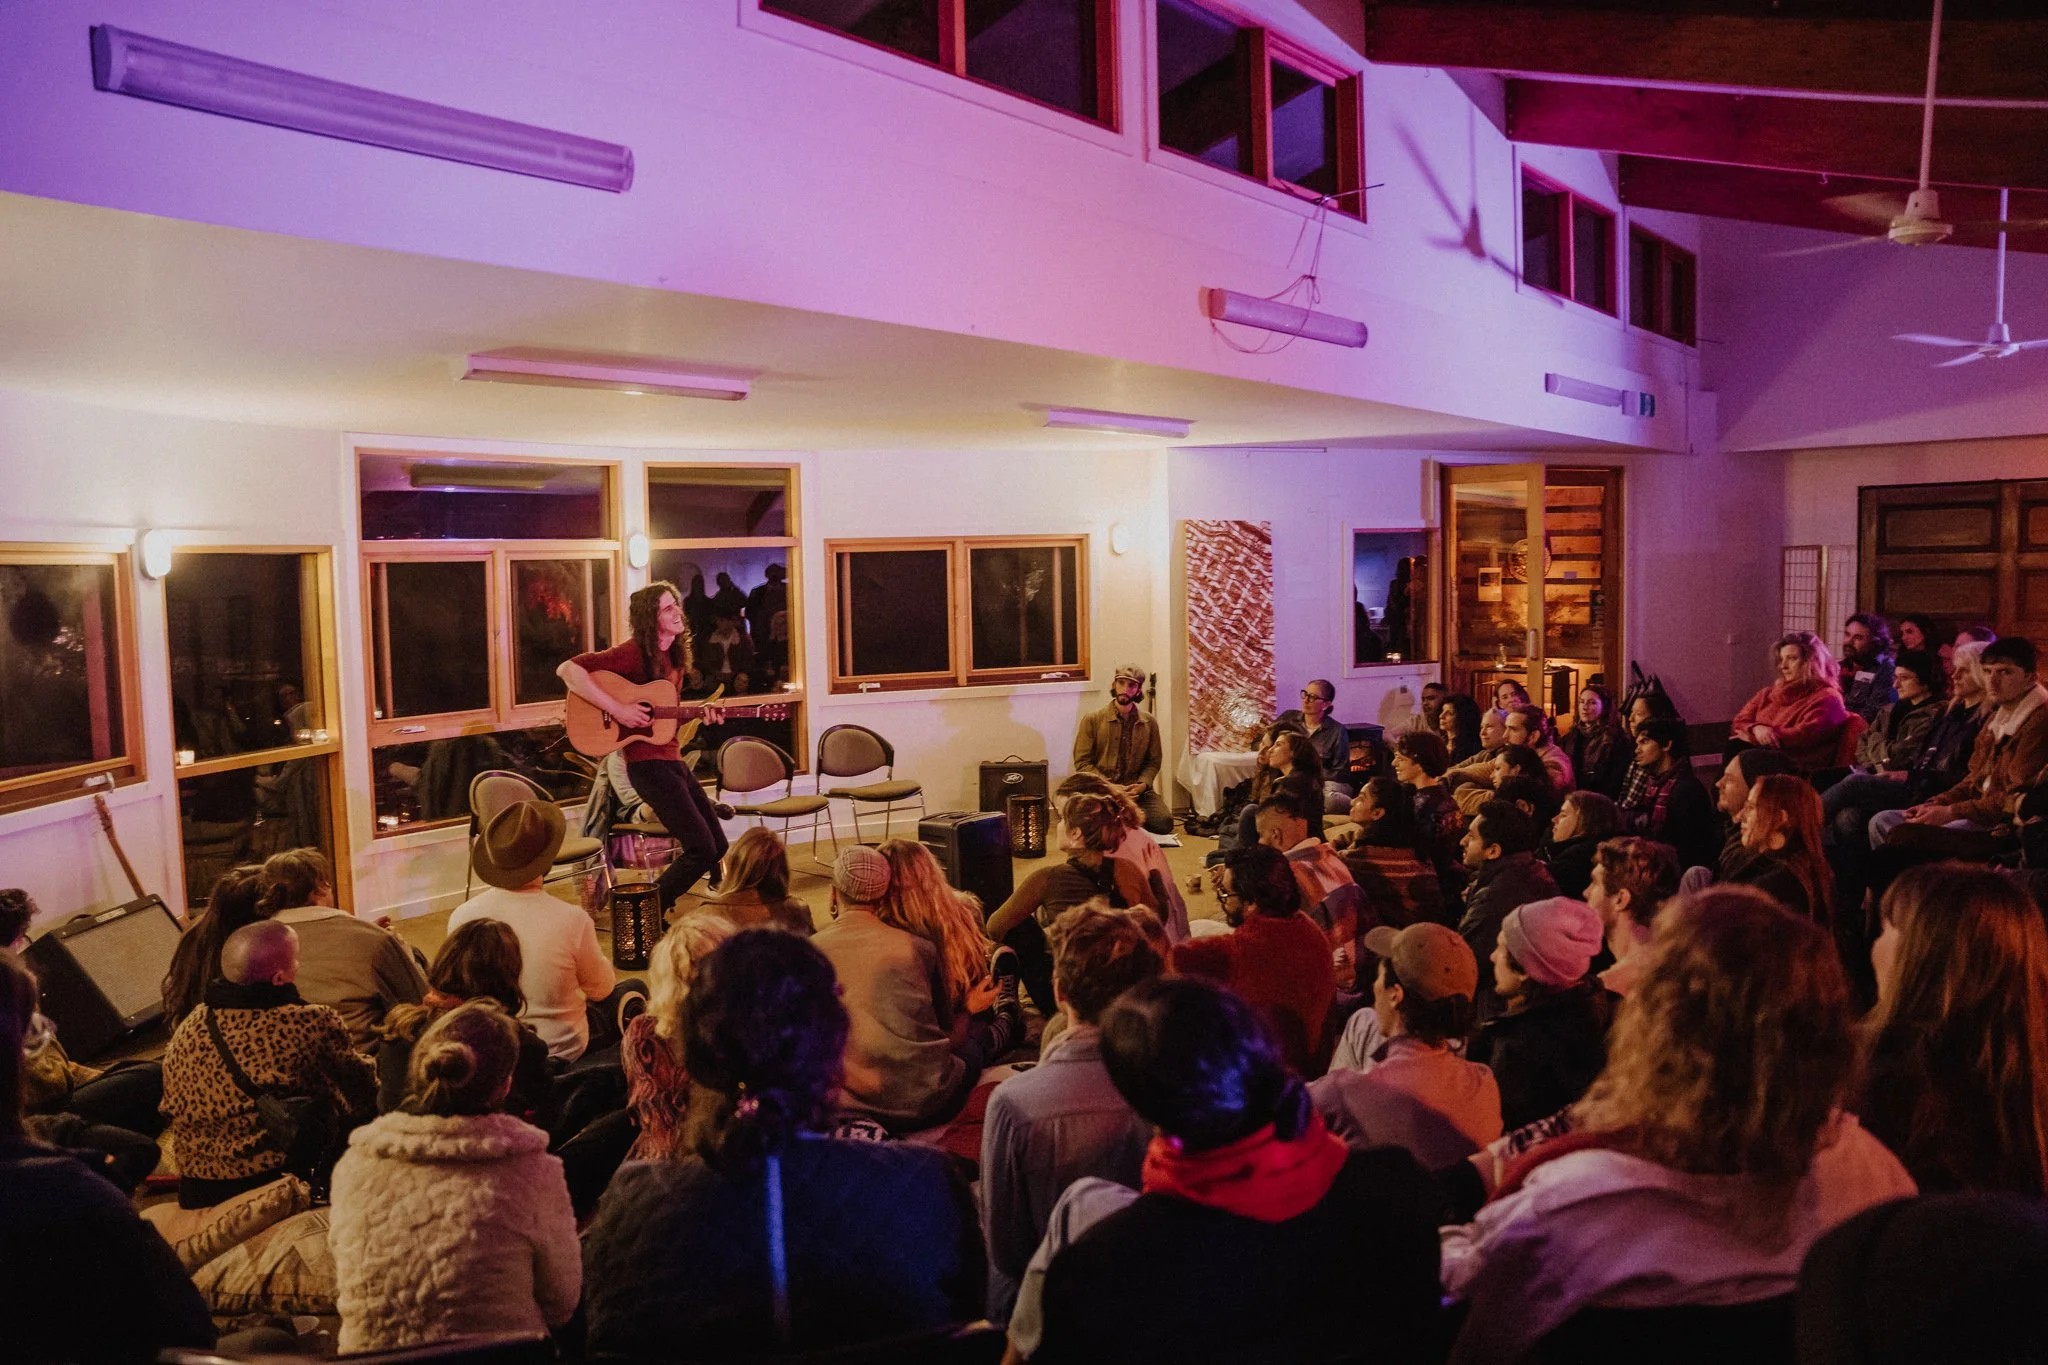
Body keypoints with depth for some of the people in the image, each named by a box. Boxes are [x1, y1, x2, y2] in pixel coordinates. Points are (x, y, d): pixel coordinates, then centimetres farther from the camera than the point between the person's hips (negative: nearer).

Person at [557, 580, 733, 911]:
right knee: (702, 850, -12)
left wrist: (701, 714, 3)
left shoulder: (675, 656, 13)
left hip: (672, 758, 9)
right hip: (648, 763, -9)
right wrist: (616, 709, -24)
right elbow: (567, 669, -21)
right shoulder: (634, 653, -12)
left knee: (718, 846, 11)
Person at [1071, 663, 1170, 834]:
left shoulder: (1149, 723, 9)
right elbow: (1082, 762, -2)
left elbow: (1153, 761, 12)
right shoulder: (1092, 720, 0)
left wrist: (1142, 784, -10)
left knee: (1164, 822, -24)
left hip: (1137, 791, 3)